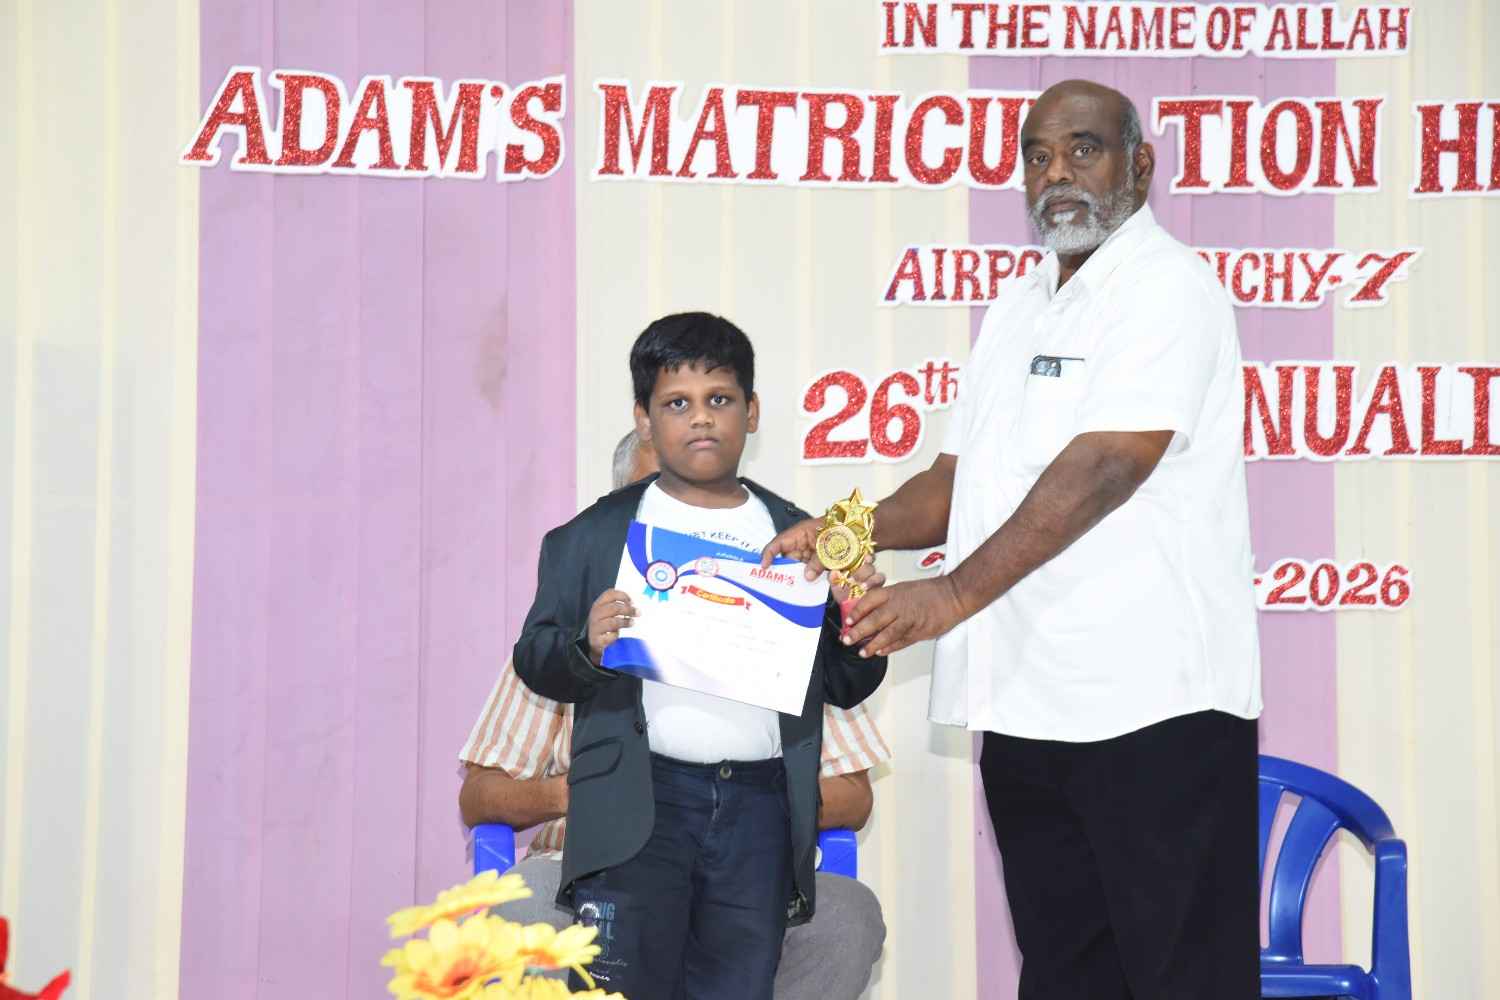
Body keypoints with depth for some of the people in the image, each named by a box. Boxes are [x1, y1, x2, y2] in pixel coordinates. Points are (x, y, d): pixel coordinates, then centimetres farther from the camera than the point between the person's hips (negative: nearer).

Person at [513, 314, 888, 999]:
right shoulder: (594, 536, 6)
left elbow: (846, 687, 16)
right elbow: (533, 660, 5)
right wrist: (587, 647, -15)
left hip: (759, 807, 3)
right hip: (638, 799, -2)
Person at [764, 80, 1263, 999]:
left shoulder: (1167, 286, -7)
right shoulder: (1018, 310, 19)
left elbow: (1106, 466, -18)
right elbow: (963, 478, 19)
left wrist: (958, 592, -21)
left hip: (1153, 705, -8)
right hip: (1027, 702, 8)